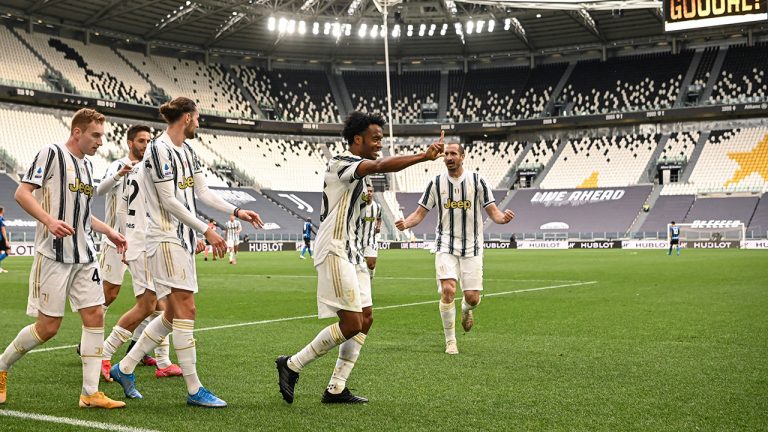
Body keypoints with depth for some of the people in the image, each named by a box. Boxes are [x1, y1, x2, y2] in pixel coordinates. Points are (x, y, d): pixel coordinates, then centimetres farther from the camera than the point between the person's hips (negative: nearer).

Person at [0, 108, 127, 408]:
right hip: (54, 254, -8)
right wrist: (49, 220, -26)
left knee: (95, 316, -1)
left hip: (85, 256, 8)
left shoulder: (87, 164, 18)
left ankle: (90, 393, 3)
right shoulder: (51, 153, -6)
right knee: (48, 327, -4)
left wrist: (108, 231, 19)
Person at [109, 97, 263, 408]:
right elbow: (168, 200, -17)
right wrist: (206, 230, -17)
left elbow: (202, 192, 18)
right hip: (166, 238, -10)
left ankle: (125, 368, 22)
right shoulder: (159, 149, -12)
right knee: (185, 309, -10)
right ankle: (194, 390, -4)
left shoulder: (187, 149, 16)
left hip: (184, 238, 10)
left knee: (174, 314, 10)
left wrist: (237, 212, 8)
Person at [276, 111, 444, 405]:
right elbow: (381, 166, -34)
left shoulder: (355, 168, 18)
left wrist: (363, 198, 13)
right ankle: (292, 365, 3)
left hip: (350, 252, 10)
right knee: (352, 323, -12)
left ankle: (336, 389, 11)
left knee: (366, 319, 6)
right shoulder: (342, 163, -14)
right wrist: (424, 157, -42)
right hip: (334, 252, -10)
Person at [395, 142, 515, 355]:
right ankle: (450, 341, -1)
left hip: (472, 247, 0)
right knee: (448, 290, -18)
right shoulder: (436, 183, 2)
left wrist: (503, 217, -24)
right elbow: (420, 212, 5)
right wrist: (406, 223, -17)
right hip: (446, 246, 0)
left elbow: (493, 211, 0)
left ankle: (466, 309, 37)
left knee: (472, 297, -3)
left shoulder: (477, 181, 0)